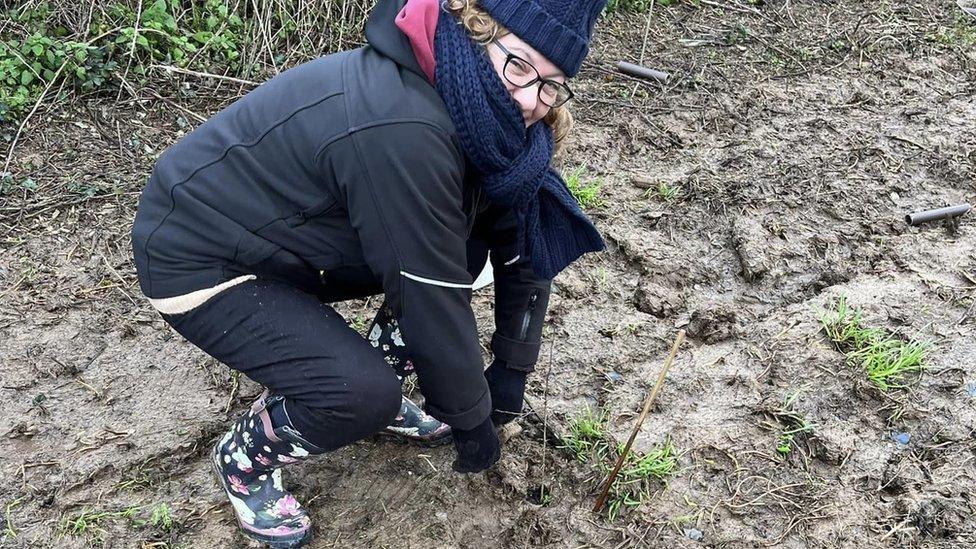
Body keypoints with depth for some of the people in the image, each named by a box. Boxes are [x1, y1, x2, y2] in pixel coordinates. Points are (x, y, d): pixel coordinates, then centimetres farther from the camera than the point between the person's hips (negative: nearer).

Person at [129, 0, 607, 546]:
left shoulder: (479, 113, -8)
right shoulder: (401, 131, -36)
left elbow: (525, 244, 3)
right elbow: (434, 300, -27)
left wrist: (511, 369, 6)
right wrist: (471, 419, -12)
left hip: (291, 235, 8)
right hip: (199, 261, -8)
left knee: (461, 248, 1)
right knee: (362, 395, -23)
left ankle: (378, 388, 19)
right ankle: (244, 458, 8)